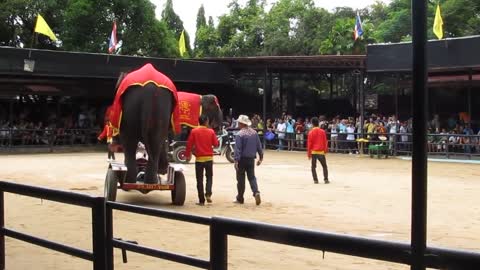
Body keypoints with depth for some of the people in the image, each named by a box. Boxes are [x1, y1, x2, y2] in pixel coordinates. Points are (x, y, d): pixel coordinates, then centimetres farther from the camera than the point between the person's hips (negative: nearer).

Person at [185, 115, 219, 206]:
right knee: (209, 177, 16)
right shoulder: (211, 131, -4)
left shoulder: (194, 131, -6)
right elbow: (216, 144, 1)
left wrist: (187, 155, 6)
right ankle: (208, 194, -6)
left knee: (199, 179, 6)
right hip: (209, 158, 1)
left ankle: (201, 200, 5)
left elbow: (189, 144, -5)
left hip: (199, 158, -1)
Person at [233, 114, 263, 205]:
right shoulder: (254, 133, 4)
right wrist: (261, 157, 17)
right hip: (251, 159, 5)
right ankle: (256, 192, -11)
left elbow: (238, 149, -18)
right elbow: (259, 146, 9)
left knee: (241, 179, 5)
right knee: (252, 177, 12)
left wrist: (236, 161, -19)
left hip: (242, 159, -5)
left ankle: (240, 198, 14)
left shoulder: (239, 134, -14)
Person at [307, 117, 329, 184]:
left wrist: (309, 153, 1)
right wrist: (326, 150, 12)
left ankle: (315, 180, 0)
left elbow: (309, 143, -5)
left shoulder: (311, 132, -5)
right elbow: (325, 142, 2)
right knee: (324, 166, 12)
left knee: (313, 166, 8)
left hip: (313, 151, -1)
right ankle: (326, 179, 5)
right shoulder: (322, 131, 0)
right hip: (321, 151, 1)